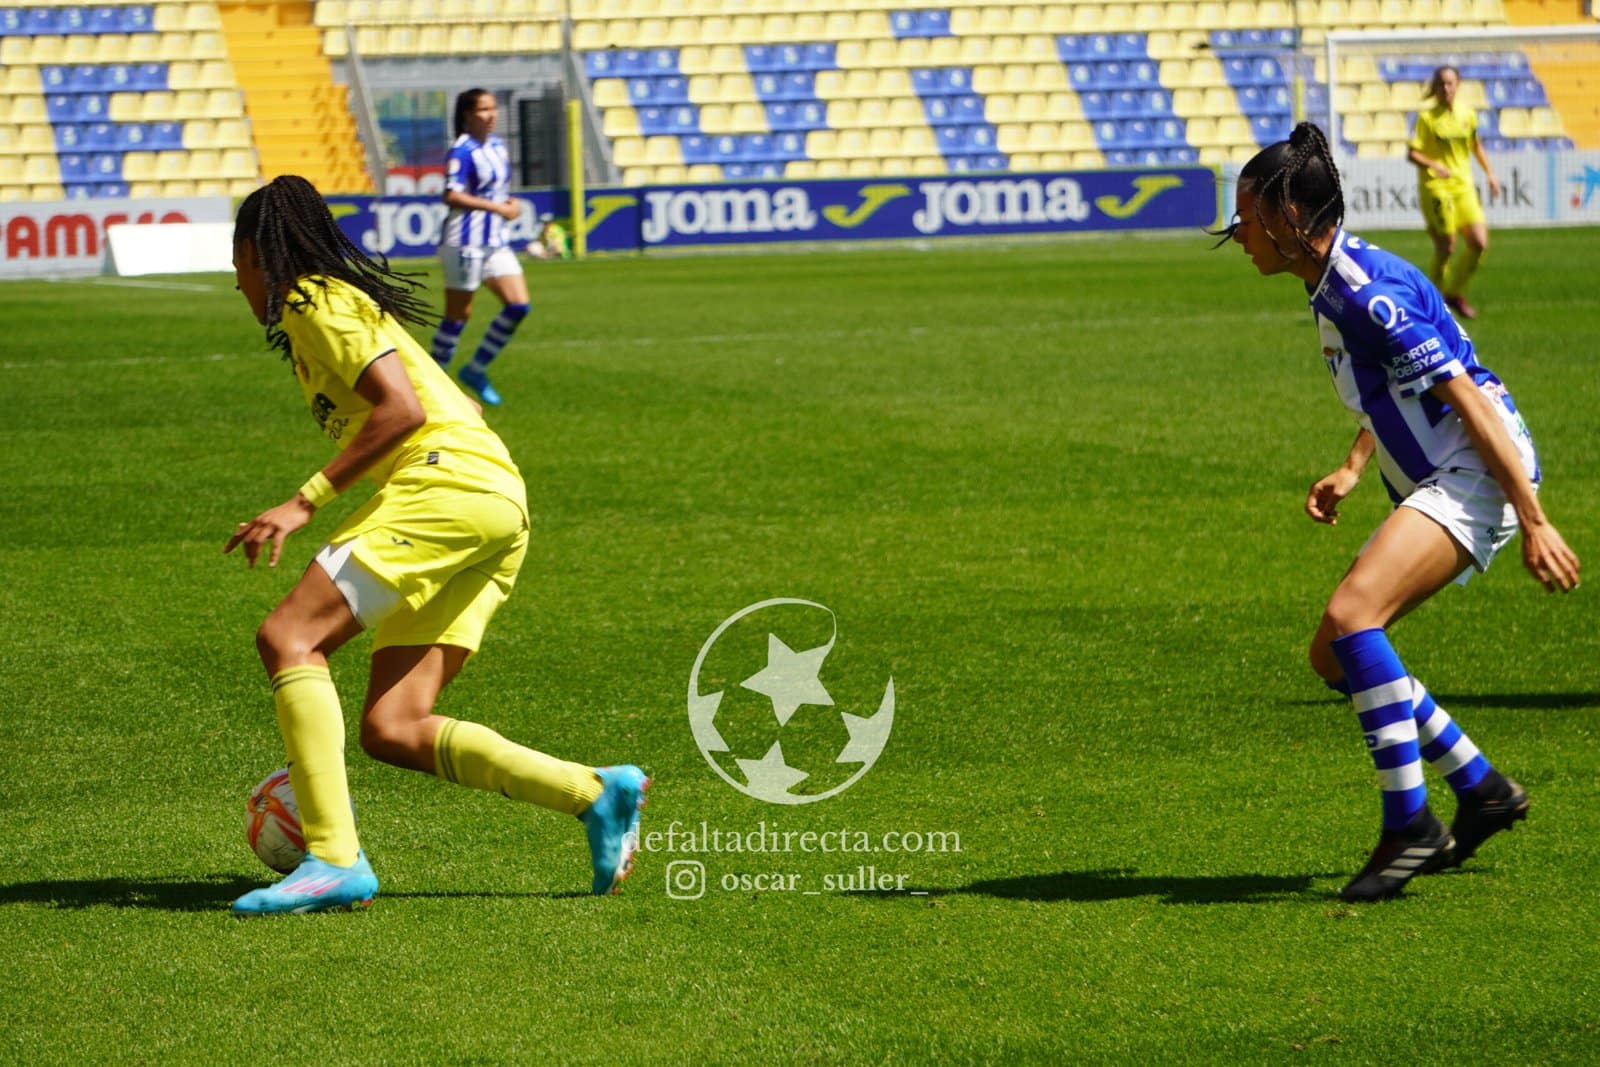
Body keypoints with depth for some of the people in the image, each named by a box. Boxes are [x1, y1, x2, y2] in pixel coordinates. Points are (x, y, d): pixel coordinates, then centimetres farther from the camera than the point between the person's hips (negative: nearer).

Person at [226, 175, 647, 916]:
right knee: (391, 731, 2)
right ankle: (597, 794, -3)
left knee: (286, 637, -15)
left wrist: (305, 503, -15)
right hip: (496, 509, 9)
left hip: (448, 484, -9)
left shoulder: (316, 301, 0)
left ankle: (334, 860, -24)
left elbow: (402, 409, -13)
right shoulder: (342, 302, 28)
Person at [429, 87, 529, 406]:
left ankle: (476, 370, 9)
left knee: (518, 305, -1)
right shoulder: (462, 152, -13)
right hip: (465, 242, -8)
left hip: (495, 242, 8)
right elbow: (452, 195, -24)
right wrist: (498, 208, -22)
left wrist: (511, 204, 4)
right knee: (458, 315, -2)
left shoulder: (498, 146, 13)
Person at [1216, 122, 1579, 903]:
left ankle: (1409, 827, -21)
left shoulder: (1366, 290, -20)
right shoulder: (1330, 287, 11)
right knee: (1334, 654, 8)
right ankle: (1480, 791, 18)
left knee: (1351, 615, -27)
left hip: (1476, 474, -10)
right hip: (1431, 484, 10)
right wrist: (1350, 472, 13)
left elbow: (1468, 399, -22)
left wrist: (1532, 522, -24)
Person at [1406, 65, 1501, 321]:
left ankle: (1455, 293, 13)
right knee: (1445, 248, -6)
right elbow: (1412, 153, -11)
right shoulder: (1427, 117, -6)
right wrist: (1433, 165, -28)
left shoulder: (1467, 115, 7)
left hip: (1463, 185, 5)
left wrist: (1490, 175, 15)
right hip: (1435, 187, -5)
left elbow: (1476, 146, 22)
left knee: (1479, 243, -6)